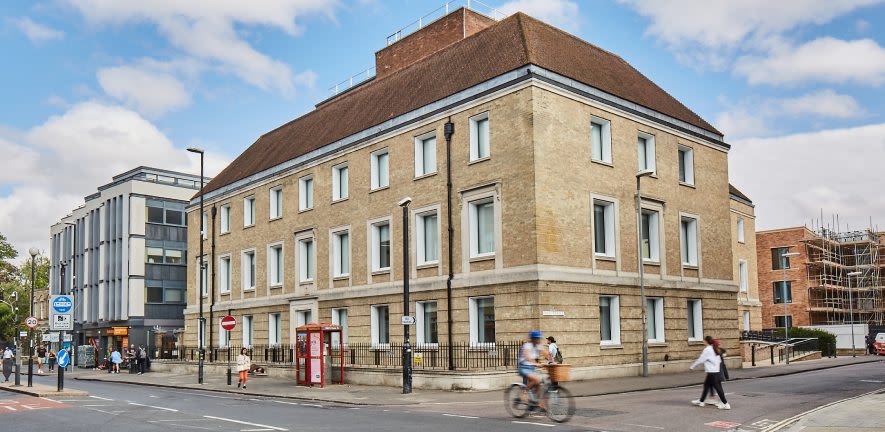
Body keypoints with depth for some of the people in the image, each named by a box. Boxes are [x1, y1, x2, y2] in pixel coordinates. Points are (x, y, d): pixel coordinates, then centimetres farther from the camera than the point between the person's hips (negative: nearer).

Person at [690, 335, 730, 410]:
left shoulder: (707, 350, -14)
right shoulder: (714, 349, 11)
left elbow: (700, 360, -11)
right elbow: (719, 360, 14)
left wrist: (692, 367, 0)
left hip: (712, 373, -9)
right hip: (716, 371, 9)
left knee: (718, 388, -5)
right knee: (706, 385, 16)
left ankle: (726, 404, -4)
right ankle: (701, 401, 25)